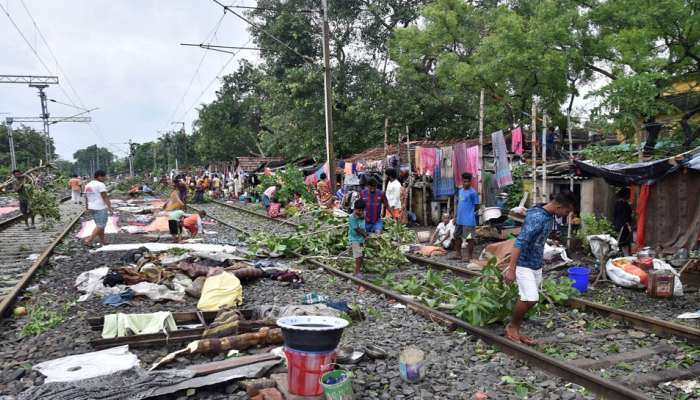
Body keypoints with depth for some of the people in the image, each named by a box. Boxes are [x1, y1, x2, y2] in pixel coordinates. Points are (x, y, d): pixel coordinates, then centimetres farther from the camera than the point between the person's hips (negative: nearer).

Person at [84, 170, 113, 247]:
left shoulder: (88, 185, 13)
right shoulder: (100, 185, -13)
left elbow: (86, 198, 15)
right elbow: (105, 197, -17)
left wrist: (87, 208, 21)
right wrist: (109, 207, -17)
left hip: (92, 208, 9)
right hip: (101, 208, -9)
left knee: (99, 225, 15)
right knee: (100, 226, -5)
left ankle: (102, 241, 18)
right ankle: (89, 240, -11)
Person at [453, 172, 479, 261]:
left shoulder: (473, 192, -11)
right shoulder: (460, 191, 11)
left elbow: (476, 206, -8)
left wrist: (470, 213, -6)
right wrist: (455, 216, 15)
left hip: (469, 220, -8)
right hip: (459, 219, 8)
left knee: (469, 238, 0)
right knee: (457, 236, 17)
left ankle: (469, 257, 10)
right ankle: (458, 254, 30)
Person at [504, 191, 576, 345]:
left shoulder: (549, 216, 5)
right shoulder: (536, 218, -25)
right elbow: (519, 243, -29)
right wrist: (511, 269, -32)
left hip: (536, 265, 9)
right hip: (524, 265, -9)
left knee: (529, 300, 9)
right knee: (530, 299, -14)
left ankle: (515, 331, 20)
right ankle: (511, 326, 7)